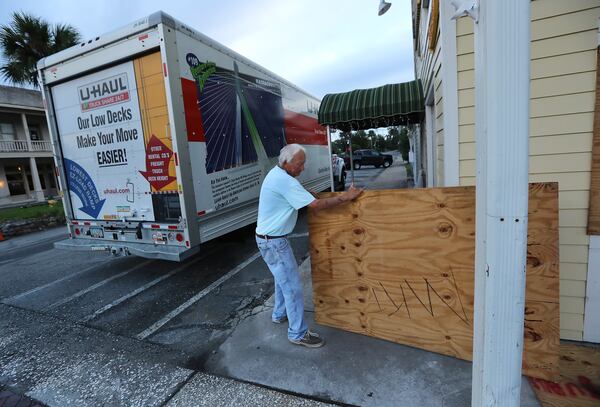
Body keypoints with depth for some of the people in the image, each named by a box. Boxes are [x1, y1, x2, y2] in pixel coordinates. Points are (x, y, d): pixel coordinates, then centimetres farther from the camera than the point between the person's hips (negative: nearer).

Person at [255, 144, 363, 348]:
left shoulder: (277, 173, 8)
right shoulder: (285, 181, -25)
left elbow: (303, 192, 21)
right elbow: (316, 205, -23)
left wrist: (321, 196, 11)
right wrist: (345, 197, -15)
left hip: (269, 238, 10)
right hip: (273, 242, -10)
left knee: (283, 278, 25)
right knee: (293, 286, -1)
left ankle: (279, 314, 44)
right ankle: (298, 333, 14)